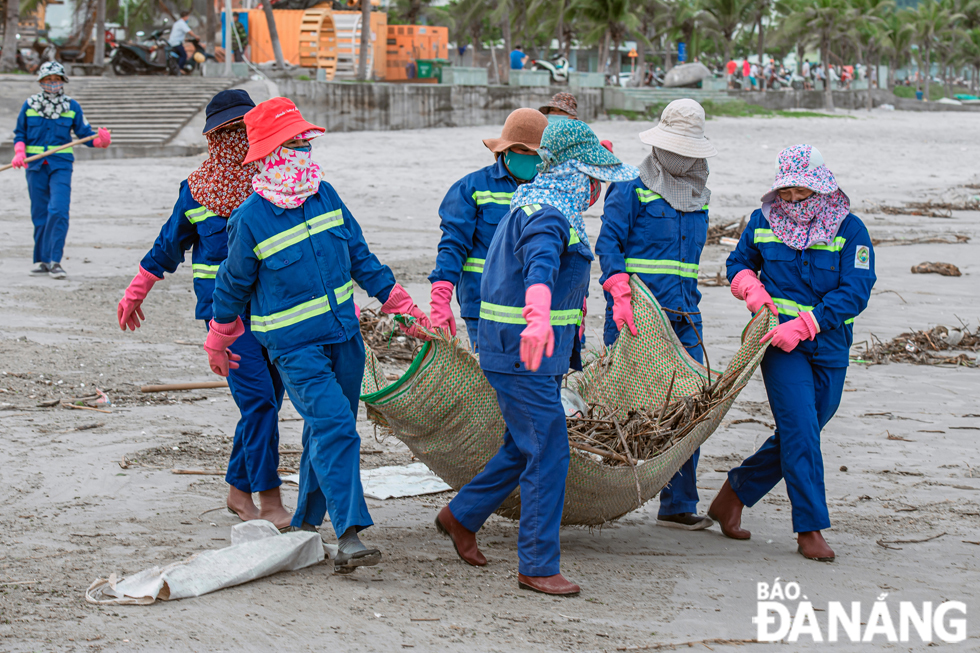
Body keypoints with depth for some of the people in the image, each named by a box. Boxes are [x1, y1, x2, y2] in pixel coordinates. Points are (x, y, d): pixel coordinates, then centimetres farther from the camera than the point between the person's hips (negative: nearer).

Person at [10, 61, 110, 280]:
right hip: (36, 165, 2)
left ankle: (55, 261, -15)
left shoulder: (72, 106, 5)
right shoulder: (29, 105, 6)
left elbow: (84, 134, 5)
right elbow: (20, 134, 11)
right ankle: (42, 261, 16)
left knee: (58, 211, -16)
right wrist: (19, 152, -7)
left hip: (61, 165, -2)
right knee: (39, 214, 6)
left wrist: (101, 140, -14)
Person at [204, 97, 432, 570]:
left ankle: (305, 523, 29)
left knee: (327, 433, 13)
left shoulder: (324, 195, 2)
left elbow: (360, 257, 12)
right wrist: (218, 343, 12)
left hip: (344, 336, 6)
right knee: (334, 427, -19)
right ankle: (348, 537, -23)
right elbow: (232, 285, 1)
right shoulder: (250, 220, -13)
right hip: (294, 346, -6)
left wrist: (403, 308, 13)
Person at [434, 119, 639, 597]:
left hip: (529, 353, 11)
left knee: (525, 447, 19)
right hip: (521, 356, -11)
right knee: (549, 453, -8)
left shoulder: (552, 209, 14)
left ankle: (461, 516, 34)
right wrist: (539, 318, -61)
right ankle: (537, 566, -4)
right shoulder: (546, 215, -20)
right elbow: (540, 266, -42)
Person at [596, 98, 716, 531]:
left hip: (682, 318, 5)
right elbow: (608, 242, -11)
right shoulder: (631, 190, -3)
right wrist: (621, 294, -23)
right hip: (635, 317, -5)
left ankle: (678, 506, 5)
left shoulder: (698, 197, 16)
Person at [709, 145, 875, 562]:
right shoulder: (763, 222, 3)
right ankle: (810, 528, -7)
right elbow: (739, 263, 19)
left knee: (799, 435, 9)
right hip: (780, 344, -1)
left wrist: (802, 325, -21)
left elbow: (854, 293, -12)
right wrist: (751, 287, -5)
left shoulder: (850, 230, -5)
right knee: (800, 431, -12)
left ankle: (735, 492, 28)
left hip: (829, 347, 2)